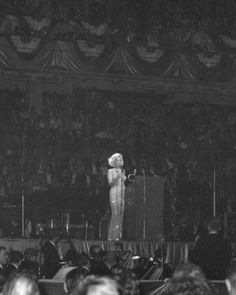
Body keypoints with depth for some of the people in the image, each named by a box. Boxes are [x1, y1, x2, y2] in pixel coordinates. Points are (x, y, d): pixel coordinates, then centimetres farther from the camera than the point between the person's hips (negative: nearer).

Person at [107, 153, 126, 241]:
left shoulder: (123, 171, 17)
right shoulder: (110, 171, 1)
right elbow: (110, 183, -10)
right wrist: (116, 177, -22)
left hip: (122, 194, 6)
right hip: (114, 193, -6)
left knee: (121, 213, 0)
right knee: (115, 213, -13)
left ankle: (119, 235, 0)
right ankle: (113, 236, -13)